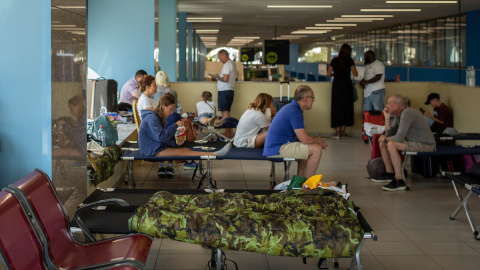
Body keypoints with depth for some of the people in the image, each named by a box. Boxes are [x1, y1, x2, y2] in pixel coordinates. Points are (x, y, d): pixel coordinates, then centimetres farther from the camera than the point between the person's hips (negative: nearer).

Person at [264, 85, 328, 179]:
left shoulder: (291, 107, 16)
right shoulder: (294, 111, -17)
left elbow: (302, 136, 26)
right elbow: (304, 139, -21)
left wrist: (317, 140, 14)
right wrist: (318, 140, -1)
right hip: (277, 149, -11)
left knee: (307, 149, 27)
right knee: (316, 149, -15)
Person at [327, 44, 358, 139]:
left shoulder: (334, 60, 4)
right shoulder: (349, 60, -3)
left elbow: (328, 73, 5)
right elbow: (355, 74, -5)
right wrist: (353, 69, 15)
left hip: (336, 85, 1)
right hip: (347, 85, -1)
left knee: (337, 107, 5)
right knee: (346, 107, 8)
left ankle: (338, 132, 0)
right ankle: (343, 131, 9)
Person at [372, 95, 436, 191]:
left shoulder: (407, 113, -22)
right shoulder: (397, 115, 8)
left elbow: (399, 138, -27)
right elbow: (389, 134, 10)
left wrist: (385, 138, -7)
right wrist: (387, 118, -1)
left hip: (426, 145, -10)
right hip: (413, 142, 10)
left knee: (391, 144, -28)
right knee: (382, 142, 10)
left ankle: (399, 181, -26)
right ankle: (390, 173, 19)